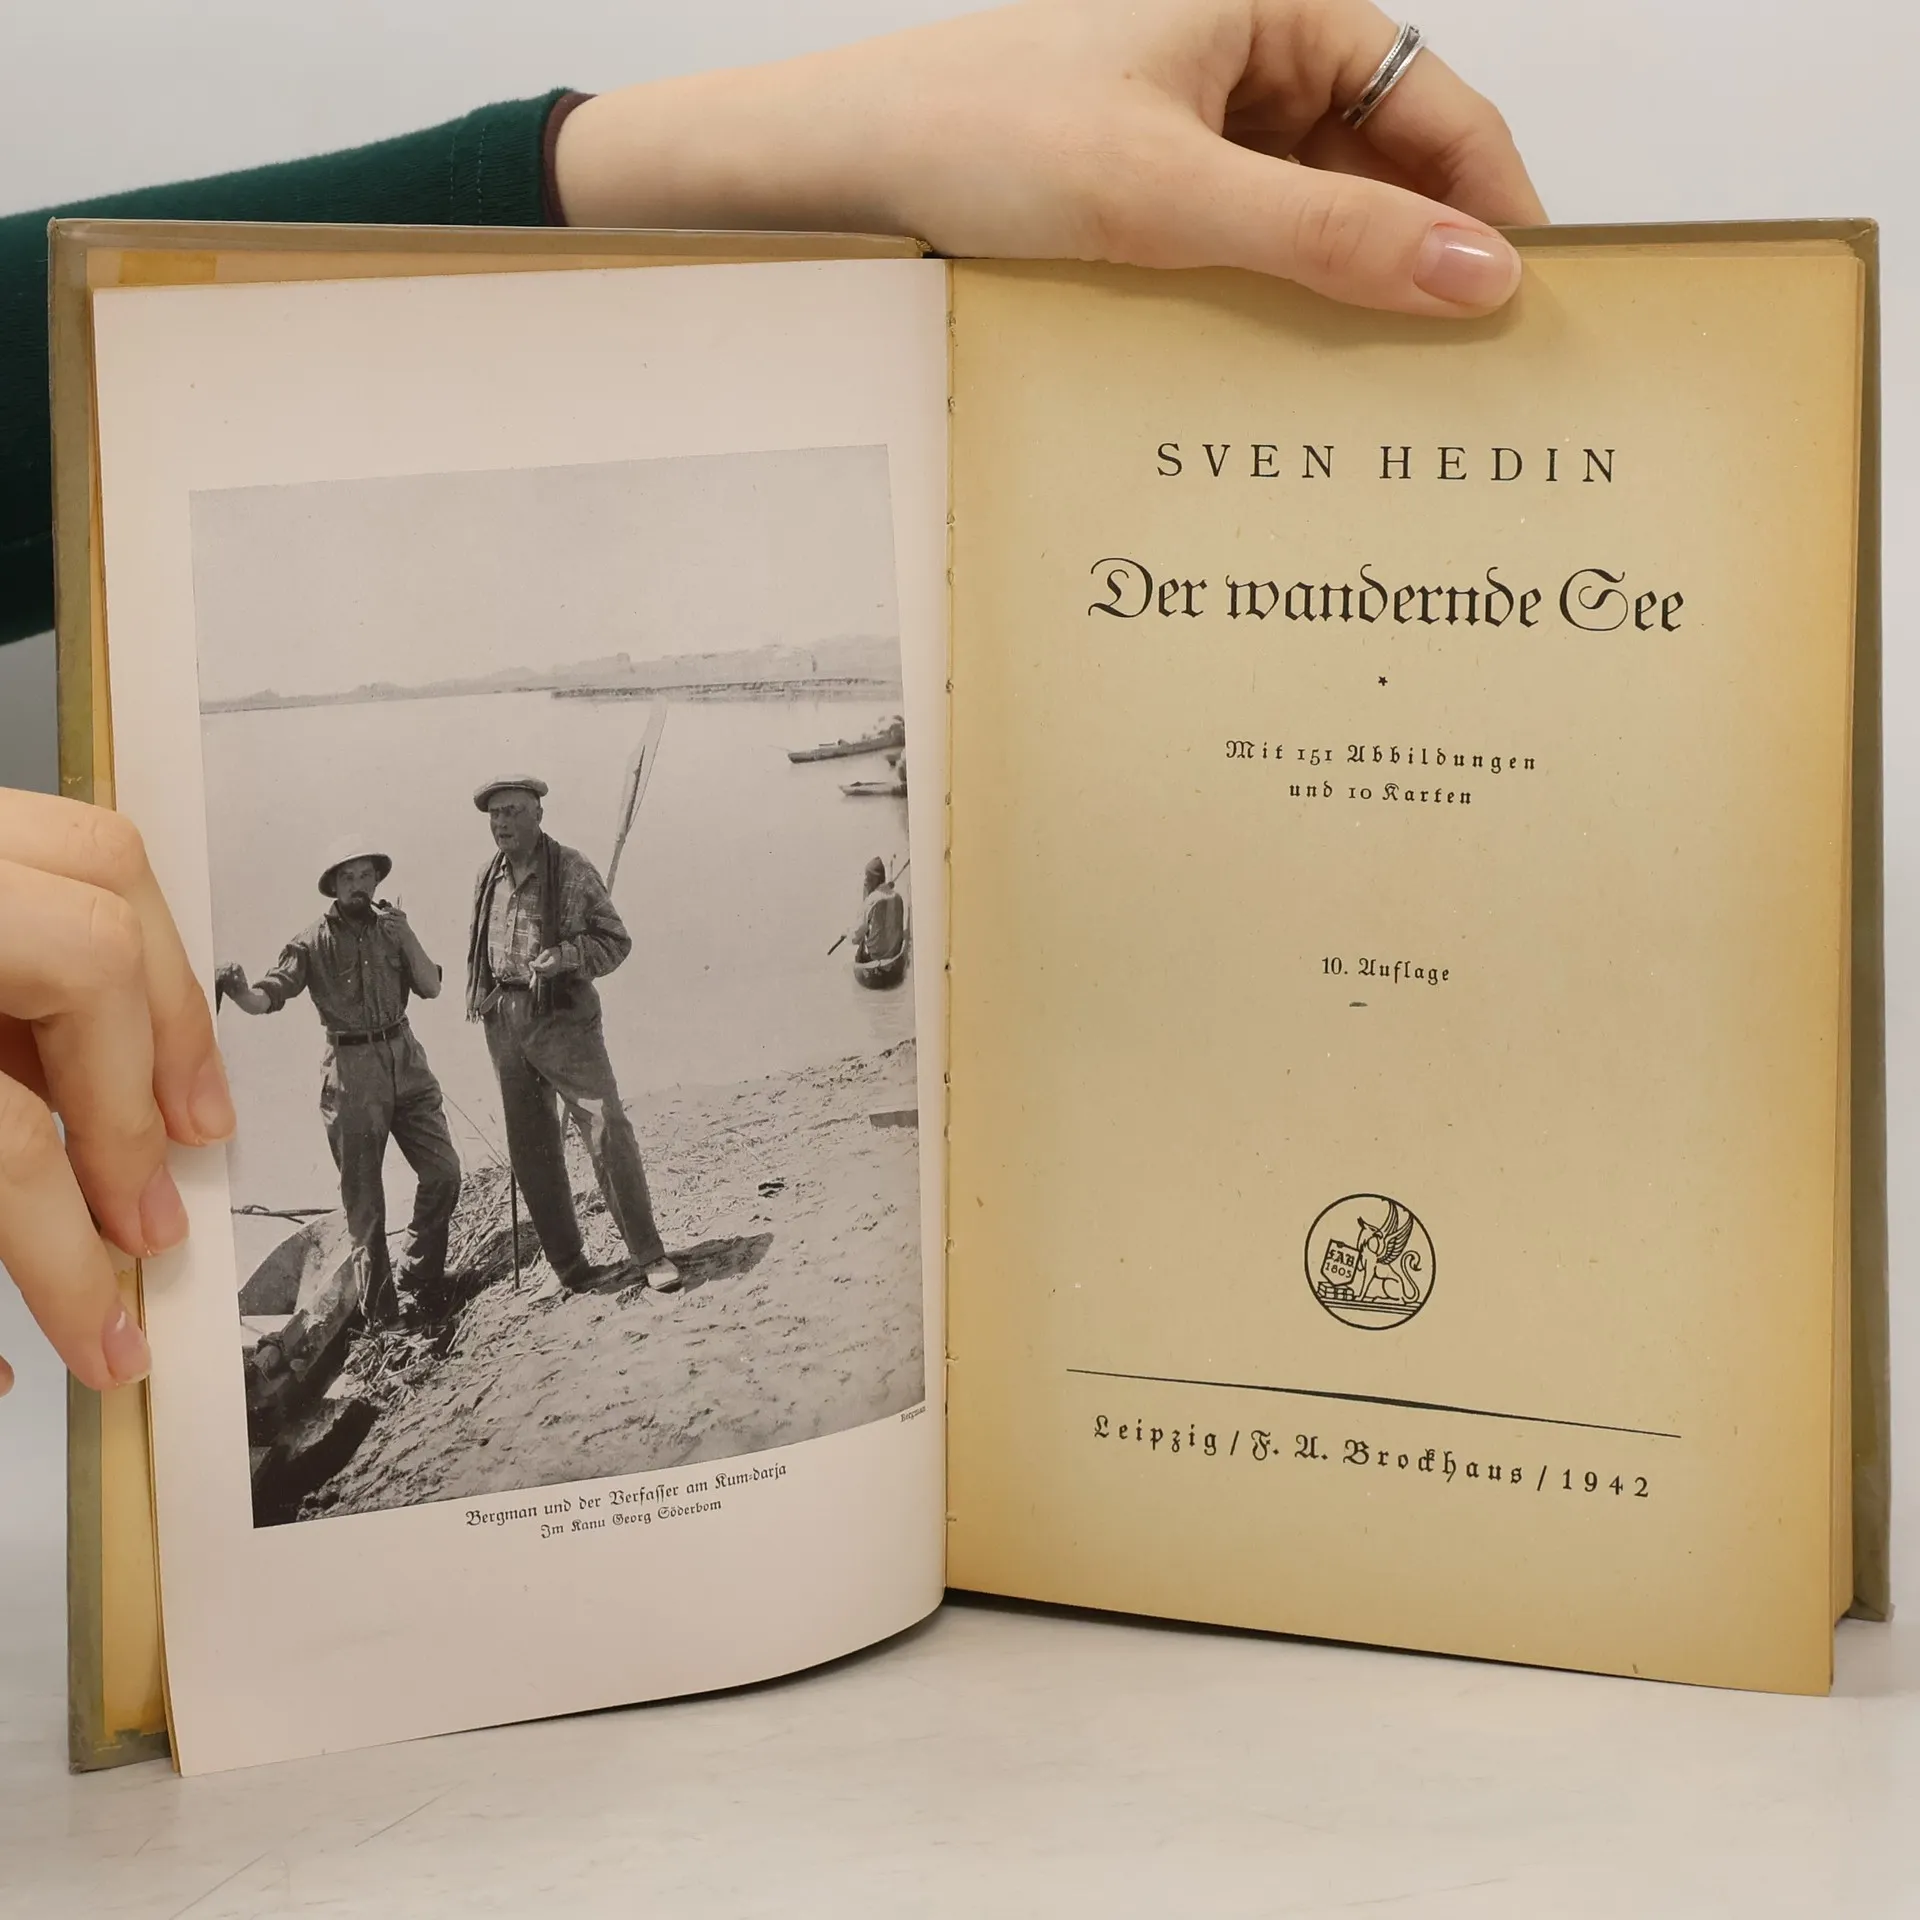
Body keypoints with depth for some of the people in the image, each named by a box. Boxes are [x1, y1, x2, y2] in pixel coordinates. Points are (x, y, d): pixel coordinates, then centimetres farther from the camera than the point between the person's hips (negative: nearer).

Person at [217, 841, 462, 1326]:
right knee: (363, 1194, 1)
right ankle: (379, 1304, 9)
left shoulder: (391, 929, 8)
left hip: (405, 1060, 4)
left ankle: (416, 1280, 19)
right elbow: (270, 995, -13)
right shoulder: (314, 943, -4)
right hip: (353, 1071, -4)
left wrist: (404, 935, -12)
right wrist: (239, 993, -35)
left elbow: (430, 987, 0)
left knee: (443, 1171, 3)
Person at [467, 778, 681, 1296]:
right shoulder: (488, 878, 10)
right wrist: (480, 998, 13)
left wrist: (566, 955, -20)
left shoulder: (572, 871, -5)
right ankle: (567, 1263, 19)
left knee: (607, 1131, -13)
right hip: (503, 1021, 5)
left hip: (564, 1017, -5)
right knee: (531, 1149, 8)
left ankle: (649, 1256, -8)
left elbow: (615, 941, -4)